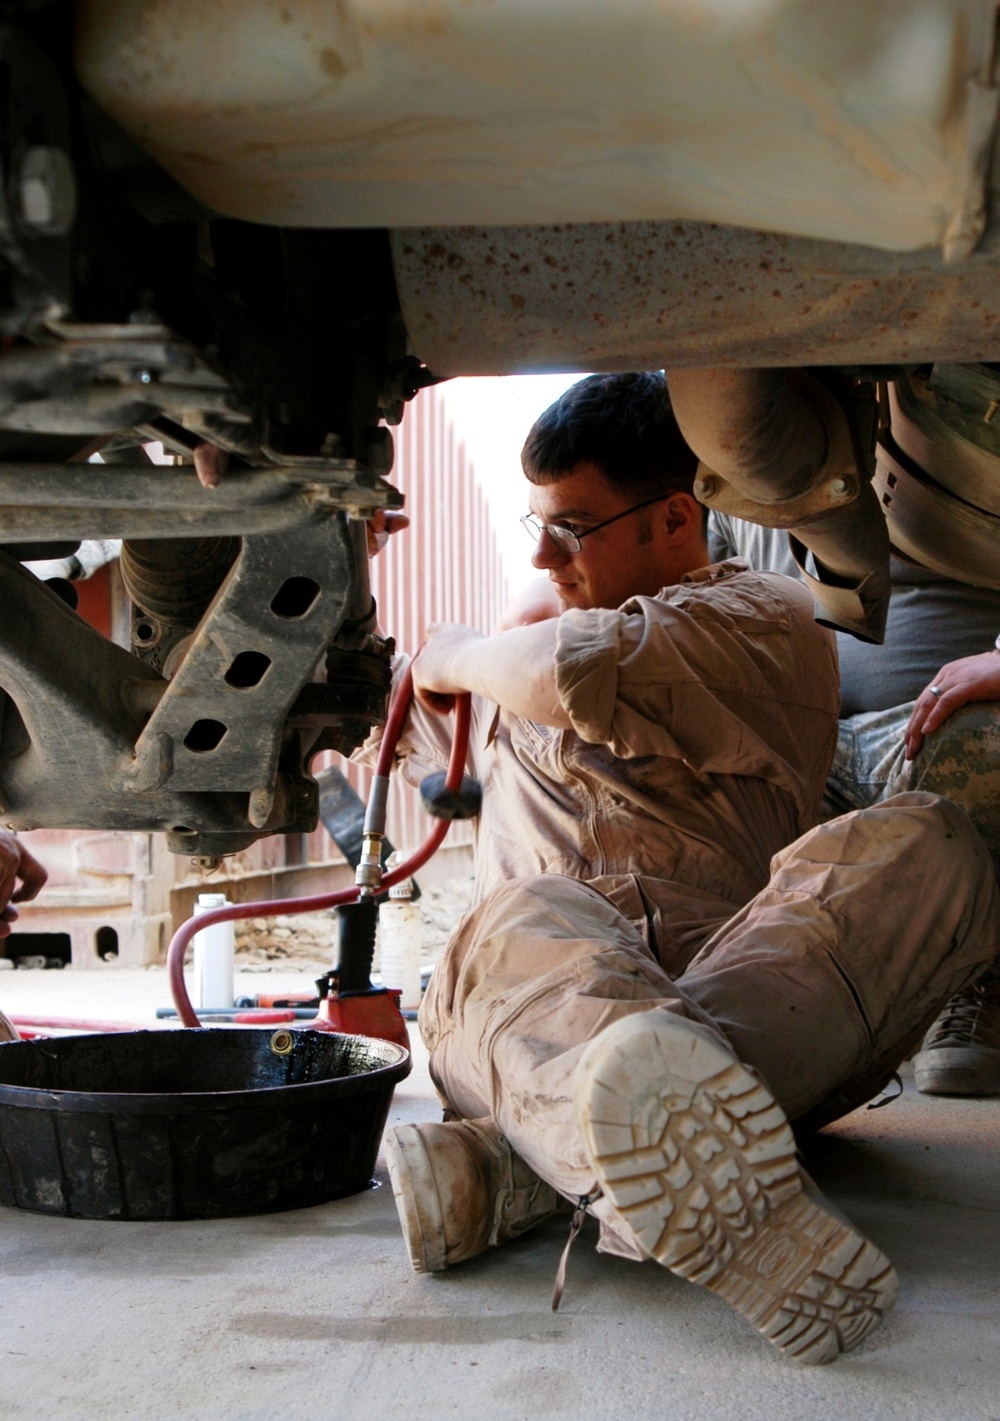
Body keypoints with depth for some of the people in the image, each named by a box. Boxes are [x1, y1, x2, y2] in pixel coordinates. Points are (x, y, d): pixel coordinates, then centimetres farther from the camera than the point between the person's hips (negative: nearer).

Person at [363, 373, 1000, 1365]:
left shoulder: (763, 619, 9)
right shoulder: (536, 637, 31)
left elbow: (590, 671, -13)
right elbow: (431, 749, 52)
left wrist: (458, 658, 5)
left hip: (747, 996, -2)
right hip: (542, 986, 3)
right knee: (530, 924, -33)